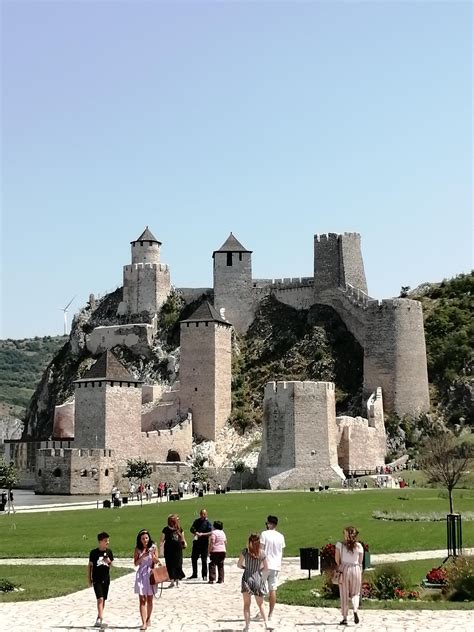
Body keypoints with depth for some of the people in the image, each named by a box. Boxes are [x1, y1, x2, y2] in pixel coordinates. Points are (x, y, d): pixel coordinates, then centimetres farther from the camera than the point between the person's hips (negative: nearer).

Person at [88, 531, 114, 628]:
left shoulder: (109, 552, 4)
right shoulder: (94, 552, -7)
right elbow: (89, 566, 0)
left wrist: (109, 562, -11)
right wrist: (89, 579, 0)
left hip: (106, 579, 4)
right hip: (96, 579, -4)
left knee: (103, 599, 10)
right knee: (100, 598, -15)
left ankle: (99, 618, 22)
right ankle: (100, 618, -19)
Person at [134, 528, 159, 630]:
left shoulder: (153, 547, -1)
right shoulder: (137, 549, 0)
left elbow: (156, 561, -1)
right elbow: (136, 563, -3)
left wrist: (152, 554, -19)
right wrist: (142, 556, -19)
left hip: (150, 574, 0)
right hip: (141, 574, 0)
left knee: (149, 599, 10)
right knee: (142, 599, -5)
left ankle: (148, 619, 29)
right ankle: (144, 622, -8)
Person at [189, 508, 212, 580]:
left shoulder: (208, 523, -5)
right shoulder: (197, 521, 11)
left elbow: (210, 533, -13)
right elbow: (191, 529, 8)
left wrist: (202, 534, -22)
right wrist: (195, 532, -12)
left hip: (204, 543, -5)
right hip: (196, 542, 5)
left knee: (204, 560, -2)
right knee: (193, 558, 11)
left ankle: (204, 575, 7)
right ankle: (194, 574, 25)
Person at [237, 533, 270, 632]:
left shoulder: (245, 551, -8)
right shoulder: (262, 553, -3)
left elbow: (239, 565, -1)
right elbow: (266, 568, 3)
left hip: (247, 578, -2)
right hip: (258, 578, 2)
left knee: (247, 604, 6)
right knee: (260, 604, 15)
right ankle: (266, 624, 5)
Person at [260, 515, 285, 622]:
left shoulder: (264, 534, -7)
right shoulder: (281, 536, 7)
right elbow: (281, 552, 13)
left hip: (265, 565, -4)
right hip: (276, 566, 4)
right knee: (273, 590, 4)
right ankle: (270, 614, 5)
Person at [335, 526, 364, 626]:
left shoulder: (340, 545, -3)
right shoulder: (359, 546, 1)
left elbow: (337, 559, -5)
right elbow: (360, 562, 4)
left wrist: (340, 567, 10)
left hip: (344, 569, -1)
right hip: (356, 569, 1)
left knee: (344, 595, 8)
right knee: (355, 593, 14)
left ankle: (345, 618, 8)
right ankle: (355, 610, -13)